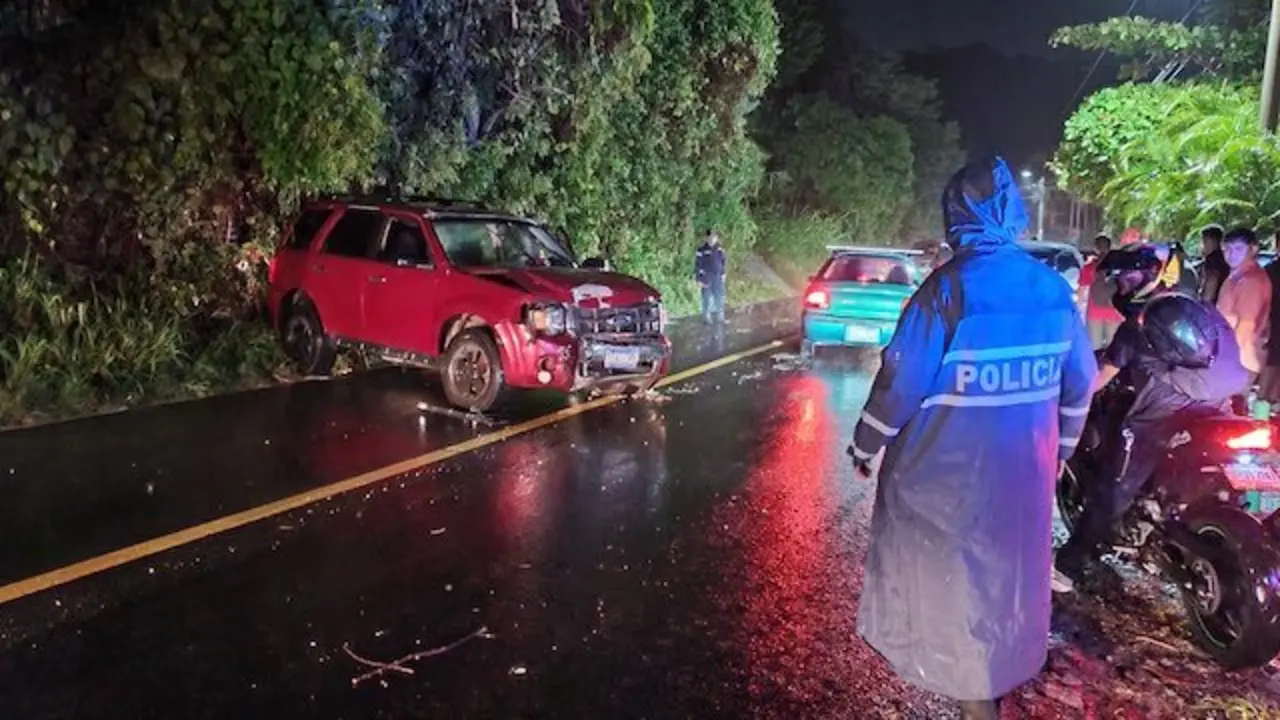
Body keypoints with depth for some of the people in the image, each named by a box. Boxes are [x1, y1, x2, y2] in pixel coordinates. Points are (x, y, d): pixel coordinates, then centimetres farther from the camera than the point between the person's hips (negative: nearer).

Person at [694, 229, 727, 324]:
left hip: (718, 278, 4)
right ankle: (707, 317, 18)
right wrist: (699, 280, -12)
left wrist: (723, 274, 13)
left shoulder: (719, 248, 0)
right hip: (706, 279, -4)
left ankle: (720, 316, 23)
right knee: (707, 298, 4)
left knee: (719, 298, 9)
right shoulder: (702, 250, -15)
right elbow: (697, 265, -11)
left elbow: (723, 262, 12)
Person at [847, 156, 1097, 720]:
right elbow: (1079, 383, 7)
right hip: (1025, 467, 5)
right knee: (1007, 566, 23)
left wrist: (865, 444, -4)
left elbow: (902, 381, -18)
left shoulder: (948, 289, -20)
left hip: (947, 468, -5)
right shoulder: (1055, 289, -1)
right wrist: (1057, 449, 21)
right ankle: (1002, 668, 43)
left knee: (947, 567, 15)